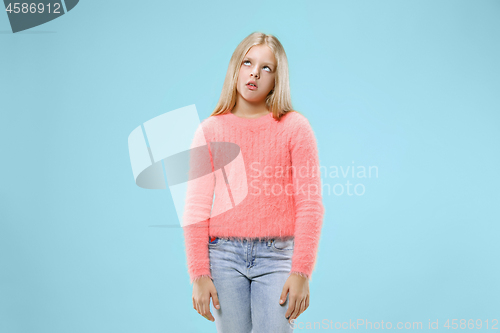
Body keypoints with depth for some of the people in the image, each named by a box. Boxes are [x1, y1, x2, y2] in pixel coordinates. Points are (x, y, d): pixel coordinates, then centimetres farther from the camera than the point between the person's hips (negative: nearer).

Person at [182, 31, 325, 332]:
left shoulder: (295, 127, 1)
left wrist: (302, 273, -8)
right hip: (224, 256, 1)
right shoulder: (210, 131, 5)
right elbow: (196, 209, 4)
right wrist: (199, 275, -3)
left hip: (277, 255, -1)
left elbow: (310, 205, -2)